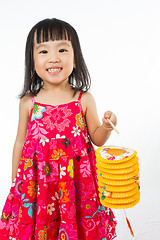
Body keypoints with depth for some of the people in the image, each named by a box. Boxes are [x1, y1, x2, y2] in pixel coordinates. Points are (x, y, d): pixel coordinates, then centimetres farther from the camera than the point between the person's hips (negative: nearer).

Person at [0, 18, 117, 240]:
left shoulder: (84, 100, -7)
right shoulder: (28, 102, -5)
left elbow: (97, 139, 4)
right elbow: (20, 142, 6)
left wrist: (107, 126, -17)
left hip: (76, 180, 0)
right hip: (37, 180, 1)